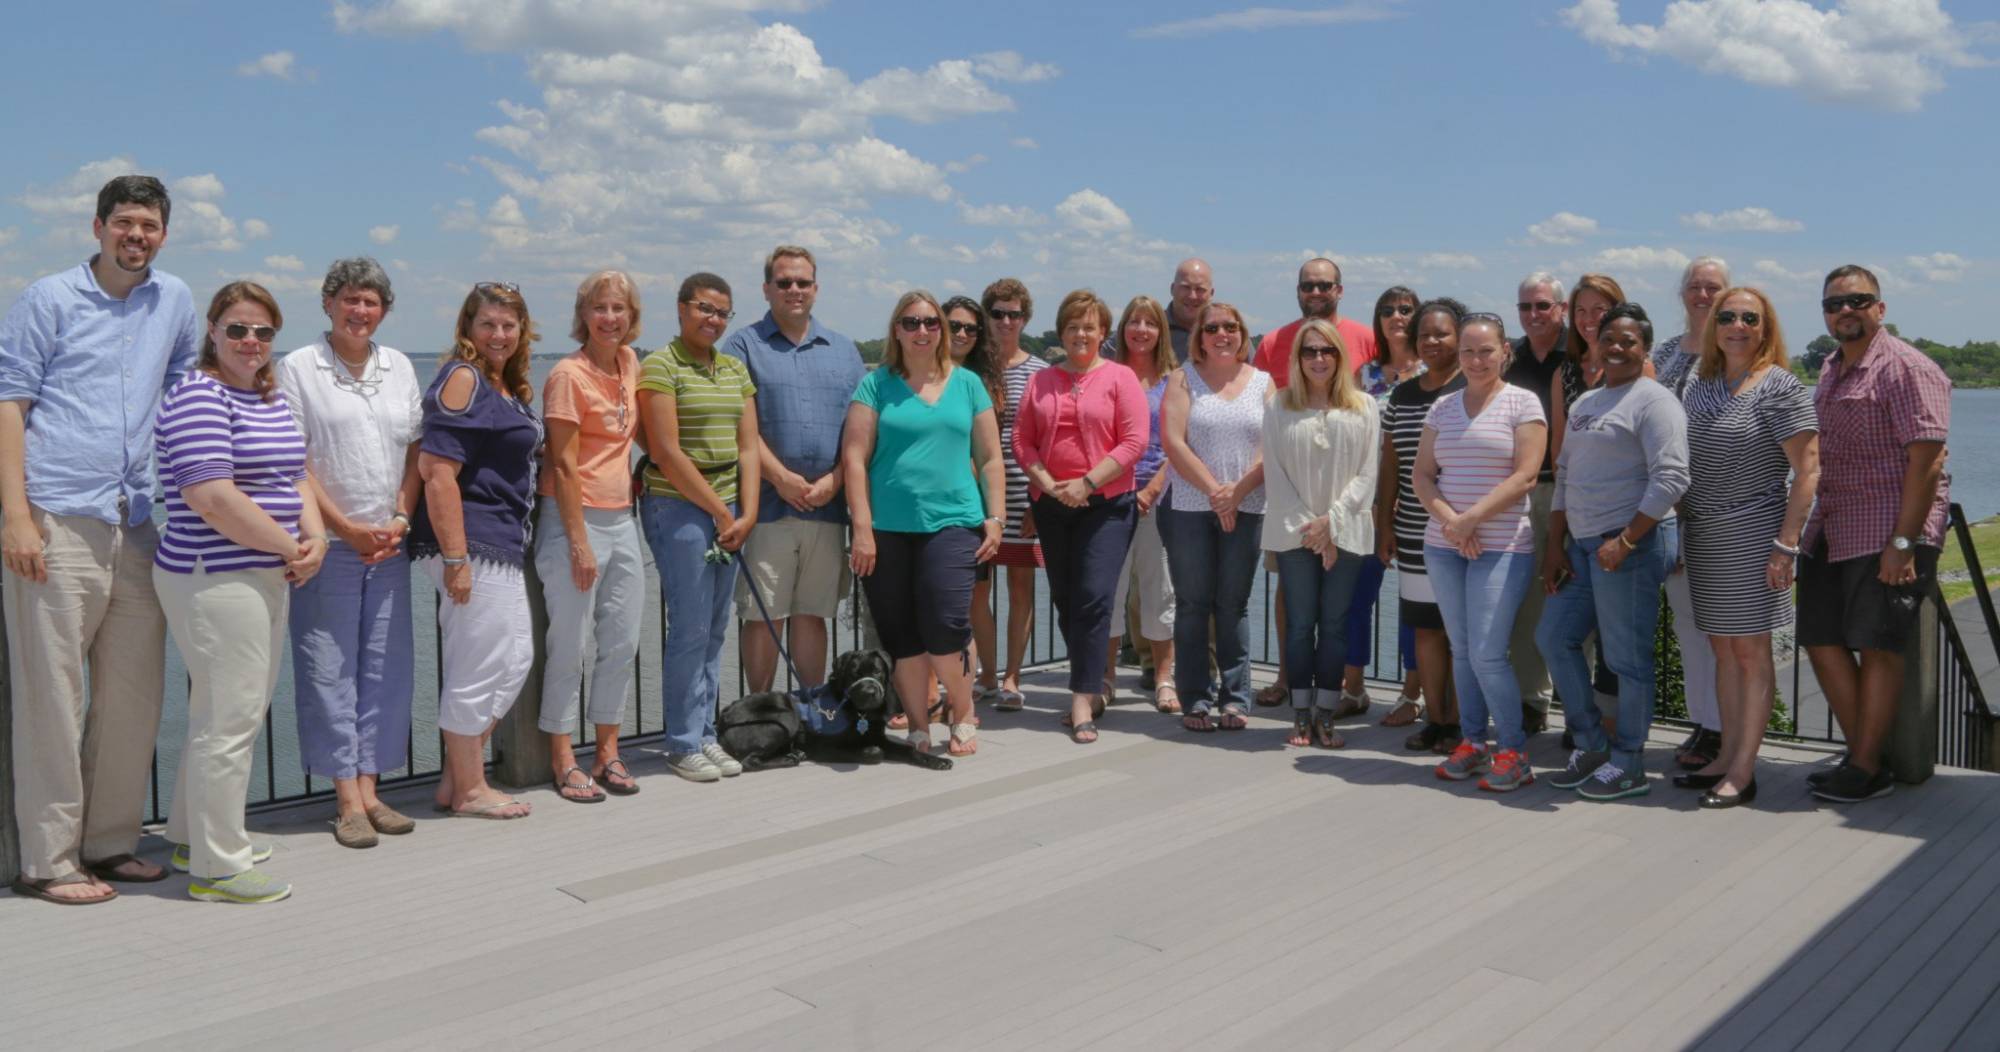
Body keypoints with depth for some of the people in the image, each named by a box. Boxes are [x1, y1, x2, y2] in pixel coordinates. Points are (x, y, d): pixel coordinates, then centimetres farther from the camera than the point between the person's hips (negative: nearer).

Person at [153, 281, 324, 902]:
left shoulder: (273, 399, 15)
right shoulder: (198, 398, -14)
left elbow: (294, 478, 19)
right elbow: (213, 499, -22)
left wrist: (314, 537, 0)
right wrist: (291, 547, -15)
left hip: (266, 576, 10)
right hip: (215, 580, -10)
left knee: (242, 710, 18)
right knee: (229, 718, -5)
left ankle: (192, 836, 33)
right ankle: (217, 867, 7)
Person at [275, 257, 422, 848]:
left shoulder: (399, 368, 12)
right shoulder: (299, 368, -1)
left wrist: (400, 522, 0)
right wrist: (347, 529, -10)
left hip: (390, 545, 5)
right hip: (328, 545, -4)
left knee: (388, 666, 5)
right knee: (330, 670, -1)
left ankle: (369, 790, 14)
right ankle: (347, 800, 5)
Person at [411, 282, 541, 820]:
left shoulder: (508, 386, 16)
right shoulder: (462, 377, -11)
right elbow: (437, 471, -19)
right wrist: (455, 558, -23)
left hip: (502, 544, 10)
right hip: (470, 544, -10)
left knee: (515, 658, 14)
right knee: (477, 666, -2)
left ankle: (457, 780, 24)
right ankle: (467, 790, 11)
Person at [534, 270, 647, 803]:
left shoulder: (629, 361, 9)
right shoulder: (569, 374, -12)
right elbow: (563, 465, -15)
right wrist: (579, 542, -17)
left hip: (622, 518, 7)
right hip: (575, 519, -7)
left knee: (622, 643, 10)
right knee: (571, 648, -1)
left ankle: (607, 753, 21)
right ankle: (563, 761, 11)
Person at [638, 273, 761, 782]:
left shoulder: (735, 369, 14)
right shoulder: (661, 366, -7)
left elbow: (748, 448, 10)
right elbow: (668, 453, -13)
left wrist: (746, 513, -2)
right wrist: (719, 511, -10)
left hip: (729, 514, 7)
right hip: (678, 508, -6)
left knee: (715, 630, 10)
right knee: (690, 629, -4)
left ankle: (706, 735, 20)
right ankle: (683, 744, 8)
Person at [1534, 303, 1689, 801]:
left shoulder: (1653, 401, -7)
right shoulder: (1585, 403, 18)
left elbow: (1670, 479, -17)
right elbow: (1565, 475, 20)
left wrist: (1625, 541, -20)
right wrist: (1555, 546, 13)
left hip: (1633, 543, -9)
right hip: (1582, 544, 9)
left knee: (1626, 656, -2)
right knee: (1554, 637, 10)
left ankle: (1628, 765, 11)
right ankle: (1591, 744, 23)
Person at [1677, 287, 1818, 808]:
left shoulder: (1780, 388, -8)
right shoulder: (1699, 385, 11)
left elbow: (1807, 469, -11)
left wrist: (1785, 543, -17)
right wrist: (1676, 530, 12)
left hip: (1752, 532, -6)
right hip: (1702, 533, 6)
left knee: (1751, 651, -2)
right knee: (1722, 648, 11)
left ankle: (1743, 771, 2)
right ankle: (1726, 757, 18)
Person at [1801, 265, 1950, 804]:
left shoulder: (1907, 369, -10)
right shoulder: (1830, 369, 17)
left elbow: (1926, 460, -16)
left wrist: (1902, 543, -21)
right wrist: (1810, 526, 19)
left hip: (1887, 533, -8)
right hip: (1831, 531, 8)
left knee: (1876, 647, -4)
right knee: (1822, 640, 7)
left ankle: (1867, 769, 5)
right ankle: (1863, 756, 19)